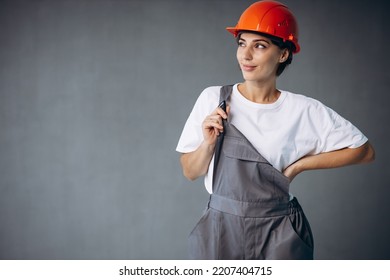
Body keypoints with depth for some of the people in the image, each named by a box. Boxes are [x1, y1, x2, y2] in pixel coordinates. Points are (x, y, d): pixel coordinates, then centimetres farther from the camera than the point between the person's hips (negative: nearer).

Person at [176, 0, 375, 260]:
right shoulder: (213, 99, -5)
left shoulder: (305, 111, -8)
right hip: (220, 228, 1)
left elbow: (364, 151, 0)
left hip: (280, 234, -1)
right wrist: (209, 143, -16)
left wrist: (299, 164, -5)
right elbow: (190, 172, 3)